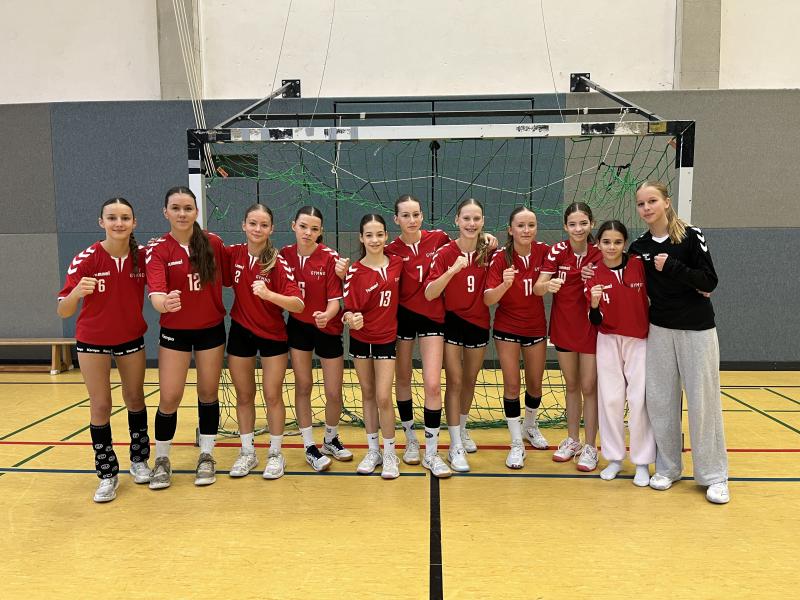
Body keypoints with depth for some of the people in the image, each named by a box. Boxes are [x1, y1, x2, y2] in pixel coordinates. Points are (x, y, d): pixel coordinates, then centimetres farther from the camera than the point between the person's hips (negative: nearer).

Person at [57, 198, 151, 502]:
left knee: (135, 399, 13)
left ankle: (139, 460, 30)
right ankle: (107, 475, 15)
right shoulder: (86, 258, -20)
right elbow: (63, 311, -24)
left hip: (131, 338, 2)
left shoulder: (142, 256, -12)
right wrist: (76, 292, -44)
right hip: (93, 340, -2)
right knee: (100, 405, 2)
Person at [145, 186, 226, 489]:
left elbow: (225, 277, 9)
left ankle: (206, 456, 26)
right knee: (169, 398, 0)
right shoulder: (158, 249, -10)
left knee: (208, 394, 10)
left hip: (211, 329, 1)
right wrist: (164, 303, -45)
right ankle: (162, 459, 21)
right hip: (174, 331, -1)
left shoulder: (213, 242, -5)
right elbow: (156, 292, -25)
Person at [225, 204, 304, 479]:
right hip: (240, 333, 3)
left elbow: (298, 304, -25)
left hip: (273, 335, -3)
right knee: (244, 395, 12)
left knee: (272, 395, 4)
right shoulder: (233, 254, -6)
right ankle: (247, 452, 28)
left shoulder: (278, 263, -17)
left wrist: (268, 293, -40)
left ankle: (276, 453, 22)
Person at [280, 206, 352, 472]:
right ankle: (310, 447, 21)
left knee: (334, 392, 3)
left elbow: (335, 300, -18)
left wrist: (326, 315, -36)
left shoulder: (331, 258, -15)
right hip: (298, 327, 2)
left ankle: (331, 440, 31)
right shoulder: (284, 255, -5)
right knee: (303, 386, 6)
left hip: (327, 329, -2)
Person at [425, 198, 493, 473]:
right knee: (455, 381, -3)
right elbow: (429, 293, -24)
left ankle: (462, 429, 39)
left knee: (470, 380, 17)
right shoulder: (445, 253, -15)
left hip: (479, 322, 4)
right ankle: (455, 447, 6)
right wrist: (453, 269, -38)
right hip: (451, 321, -4)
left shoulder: (487, 250, -5)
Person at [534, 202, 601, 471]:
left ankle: (590, 446, 15)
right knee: (571, 385, 14)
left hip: (591, 327, -2)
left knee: (589, 387, 2)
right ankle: (572, 440, 28)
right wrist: (548, 284, -38)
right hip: (563, 325, 2)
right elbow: (537, 288, -16)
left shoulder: (599, 253, -9)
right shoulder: (557, 251, -8)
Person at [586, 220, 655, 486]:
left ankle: (642, 462, 13)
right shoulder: (593, 275, -5)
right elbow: (595, 321, -6)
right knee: (610, 399, 4)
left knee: (639, 400, -1)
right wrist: (595, 303, -25)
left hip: (640, 341, -1)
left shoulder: (639, 265, -7)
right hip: (608, 342, 1)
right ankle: (614, 458, 19)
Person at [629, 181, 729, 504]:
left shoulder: (691, 236, -7)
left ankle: (714, 476, 13)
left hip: (697, 329, -3)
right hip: (659, 330, 3)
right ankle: (667, 468, 20)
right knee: (660, 400, 6)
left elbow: (710, 281, -12)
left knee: (703, 400, 1)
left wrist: (672, 268, -21)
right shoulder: (639, 247, 3)